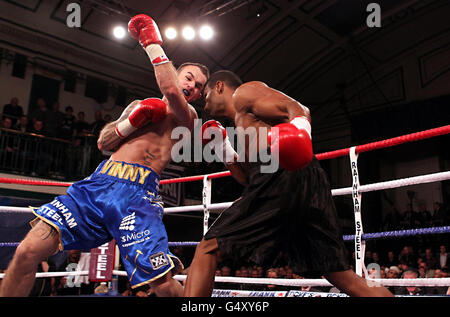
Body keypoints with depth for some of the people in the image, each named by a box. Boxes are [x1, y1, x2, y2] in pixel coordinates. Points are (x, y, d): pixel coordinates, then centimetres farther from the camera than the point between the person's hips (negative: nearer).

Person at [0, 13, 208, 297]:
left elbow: (171, 92, -14)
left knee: (164, 285, -16)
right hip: (97, 183, 5)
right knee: (28, 251, -9)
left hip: (136, 193, -4)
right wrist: (133, 120, 3)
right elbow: (103, 143, 20)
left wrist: (153, 43, -5)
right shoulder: (140, 104, 28)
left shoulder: (186, 115, 11)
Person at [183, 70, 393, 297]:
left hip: (279, 178, -9)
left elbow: (297, 109, -4)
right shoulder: (244, 126, 36)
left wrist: (299, 129, -25)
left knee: (207, 250, -2)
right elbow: (249, 178, 31)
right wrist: (223, 148, 30)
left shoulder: (244, 92, 12)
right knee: (345, 279, 11)